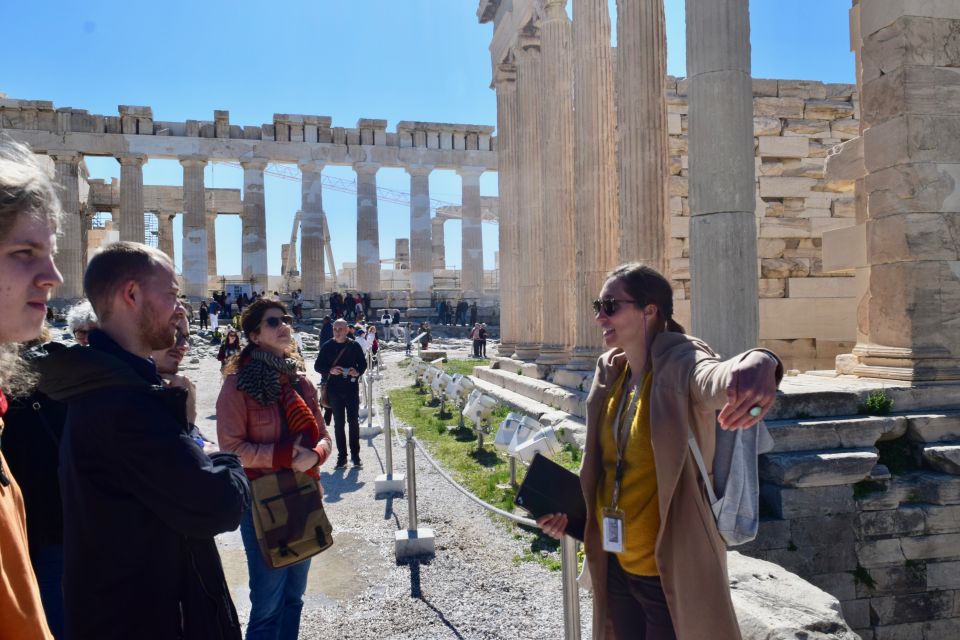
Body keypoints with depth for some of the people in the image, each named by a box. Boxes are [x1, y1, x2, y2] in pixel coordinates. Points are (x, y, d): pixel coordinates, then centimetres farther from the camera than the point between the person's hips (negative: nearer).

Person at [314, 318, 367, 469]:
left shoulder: (354, 346, 2)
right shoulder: (327, 346, 3)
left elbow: (363, 363, 8)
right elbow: (317, 366, 5)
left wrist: (358, 372, -13)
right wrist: (330, 370, -14)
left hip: (352, 388, 0)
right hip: (334, 389, 1)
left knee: (354, 422, 2)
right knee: (338, 423, 5)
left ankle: (355, 455, 11)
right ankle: (342, 455, 12)